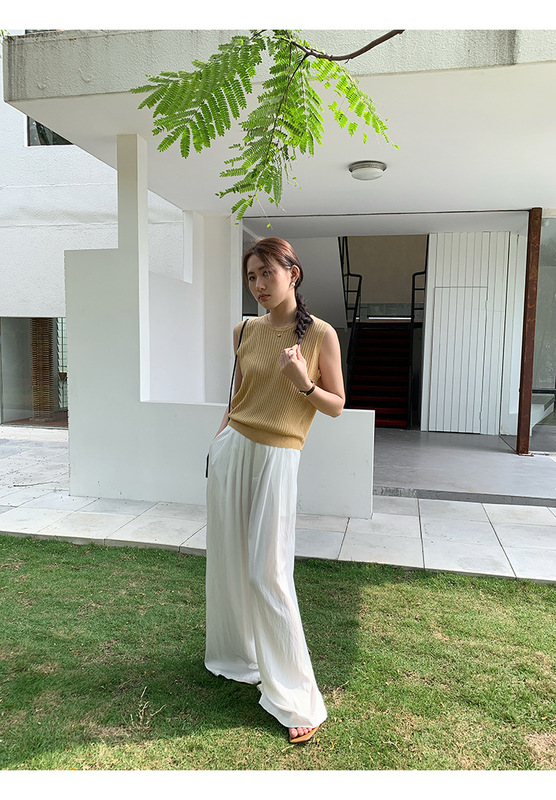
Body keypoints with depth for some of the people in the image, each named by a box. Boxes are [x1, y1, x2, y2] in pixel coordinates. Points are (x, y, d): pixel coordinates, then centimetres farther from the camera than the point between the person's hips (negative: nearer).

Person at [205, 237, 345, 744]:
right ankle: (238, 656, 37)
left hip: (277, 458, -5)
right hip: (231, 449, 5)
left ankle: (296, 697, 11)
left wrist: (304, 384, -19)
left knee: (268, 574, -5)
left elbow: (337, 406, -1)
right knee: (229, 561, 13)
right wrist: (220, 443, 15)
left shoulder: (321, 335, -5)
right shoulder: (247, 332, 8)